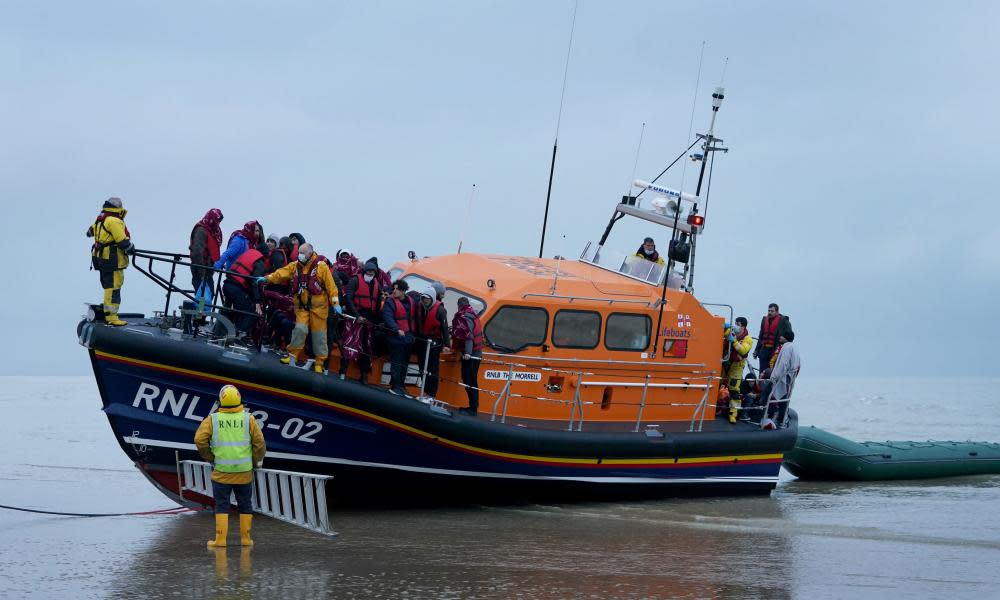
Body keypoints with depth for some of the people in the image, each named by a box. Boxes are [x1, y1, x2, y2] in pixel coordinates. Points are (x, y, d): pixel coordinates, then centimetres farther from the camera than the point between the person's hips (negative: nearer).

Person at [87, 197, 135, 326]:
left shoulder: (100, 220, 14)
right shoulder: (114, 221, -15)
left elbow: (90, 232, 32)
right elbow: (123, 241, -19)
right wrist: (131, 249, -2)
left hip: (100, 257, 10)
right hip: (112, 260, -10)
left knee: (109, 287, 19)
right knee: (113, 288, -10)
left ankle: (106, 312, 24)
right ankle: (111, 317, -14)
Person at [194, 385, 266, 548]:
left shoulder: (212, 419, -4)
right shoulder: (248, 419, -3)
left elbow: (200, 440, -9)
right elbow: (259, 443, -5)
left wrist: (210, 458, 4)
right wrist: (256, 461, 10)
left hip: (221, 472, -1)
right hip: (244, 472, 1)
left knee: (222, 505, 5)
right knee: (245, 505, 11)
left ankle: (220, 539, 2)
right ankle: (245, 538, 16)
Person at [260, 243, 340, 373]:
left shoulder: (321, 266, -8)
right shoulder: (295, 266, 5)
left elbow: (330, 285, -10)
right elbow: (281, 273, -2)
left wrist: (335, 303, -14)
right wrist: (267, 279, -17)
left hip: (318, 306, -3)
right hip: (302, 305, 3)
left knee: (319, 334, 2)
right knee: (300, 329, -13)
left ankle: (319, 362, 12)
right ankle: (292, 355, 4)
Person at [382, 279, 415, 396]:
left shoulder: (409, 302, 11)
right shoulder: (390, 302, -9)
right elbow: (388, 318, -20)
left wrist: (412, 333, 15)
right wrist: (397, 330, -31)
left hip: (408, 337, 6)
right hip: (396, 337, -6)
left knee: (404, 364, 12)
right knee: (397, 363, -7)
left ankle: (401, 386, 21)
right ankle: (395, 387, -2)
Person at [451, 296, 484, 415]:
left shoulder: (464, 318, -14)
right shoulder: (473, 316, 15)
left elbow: (468, 336, -24)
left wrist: (467, 352, -32)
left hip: (470, 355, -10)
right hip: (477, 353, 10)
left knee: (469, 380, -9)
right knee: (472, 380, 15)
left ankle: (473, 408, -11)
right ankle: (473, 407, 20)